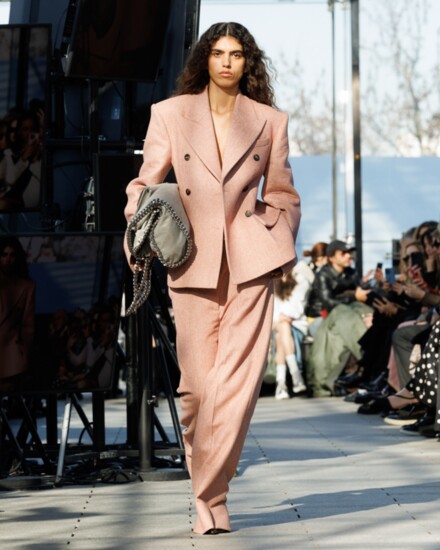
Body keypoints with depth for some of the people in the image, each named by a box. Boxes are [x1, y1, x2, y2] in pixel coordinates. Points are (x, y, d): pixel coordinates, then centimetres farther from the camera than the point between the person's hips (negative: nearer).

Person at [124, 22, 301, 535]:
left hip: (252, 261, 0)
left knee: (239, 379, -10)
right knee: (198, 383, -2)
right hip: (193, 261, 0)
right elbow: (144, 185, 9)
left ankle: (209, 496, -4)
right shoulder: (170, 114, 7)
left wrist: (284, 251, 6)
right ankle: (208, 494, 18)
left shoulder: (270, 121, 9)